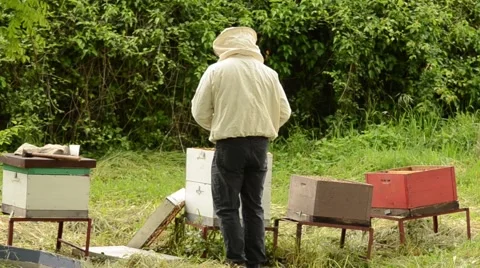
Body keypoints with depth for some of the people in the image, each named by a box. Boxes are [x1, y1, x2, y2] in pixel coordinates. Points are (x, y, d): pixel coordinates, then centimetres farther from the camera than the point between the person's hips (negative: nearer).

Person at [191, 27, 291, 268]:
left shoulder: (216, 71, -2)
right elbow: (284, 113, 8)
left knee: (227, 207, 1)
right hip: (259, 145, 4)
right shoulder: (268, 73, 7)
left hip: (229, 145, -4)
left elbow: (200, 112, -1)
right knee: (253, 206, 12)